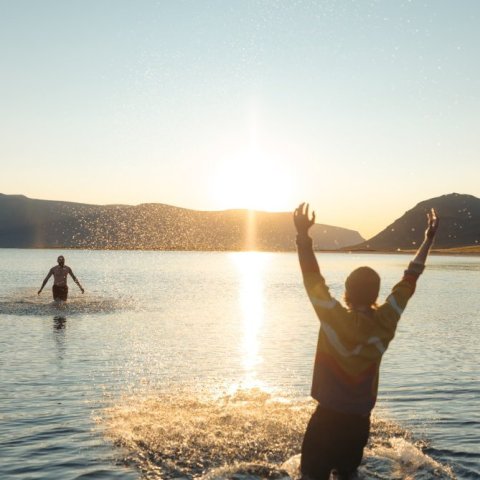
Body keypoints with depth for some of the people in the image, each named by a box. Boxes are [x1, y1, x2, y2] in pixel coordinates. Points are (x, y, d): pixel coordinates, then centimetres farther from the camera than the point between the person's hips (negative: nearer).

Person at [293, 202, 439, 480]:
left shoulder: (335, 319, -19)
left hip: (328, 418, -5)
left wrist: (303, 234, -16)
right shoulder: (386, 322, -7)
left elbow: (313, 279, -18)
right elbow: (409, 281, 4)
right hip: (360, 420, 5)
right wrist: (429, 240, 13)